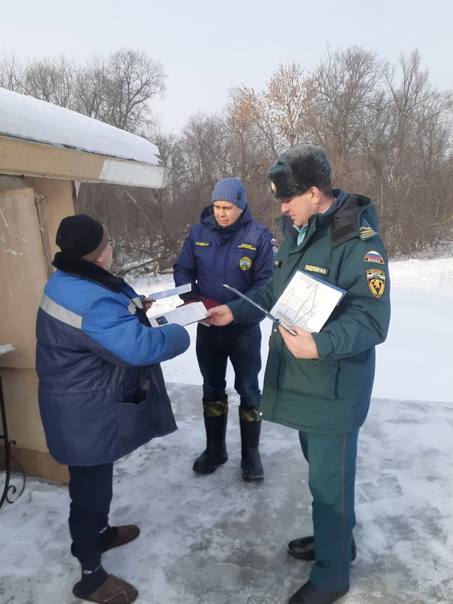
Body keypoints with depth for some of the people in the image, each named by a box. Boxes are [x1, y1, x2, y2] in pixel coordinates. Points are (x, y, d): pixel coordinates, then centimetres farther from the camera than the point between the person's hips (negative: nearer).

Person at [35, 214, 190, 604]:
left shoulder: (70, 282, 2)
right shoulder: (91, 303, -33)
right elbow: (140, 347, -36)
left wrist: (134, 307, 7)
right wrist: (180, 334, -19)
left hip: (85, 405, 10)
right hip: (86, 414, -10)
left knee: (95, 481, 28)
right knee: (90, 487, 9)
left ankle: (98, 532, 52)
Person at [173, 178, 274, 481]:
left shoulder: (259, 236, -13)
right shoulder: (198, 233, -2)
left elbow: (266, 283, -15)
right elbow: (182, 271, 4)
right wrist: (193, 300, -13)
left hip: (244, 329, -3)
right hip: (207, 328, 3)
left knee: (248, 392, 10)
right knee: (212, 390, 16)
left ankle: (251, 454, 29)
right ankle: (215, 449, 35)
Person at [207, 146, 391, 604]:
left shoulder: (358, 239, -20)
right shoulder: (296, 231, 8)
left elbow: (372, 319, -25)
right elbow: (276, 289, 18)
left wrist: (320, 345, -39)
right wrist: (235, 311, 10)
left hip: (334, 389, -8)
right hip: (302, 380, 8)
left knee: (329, 480, 7)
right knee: (319, 468, 23)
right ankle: (335, 539, 47)